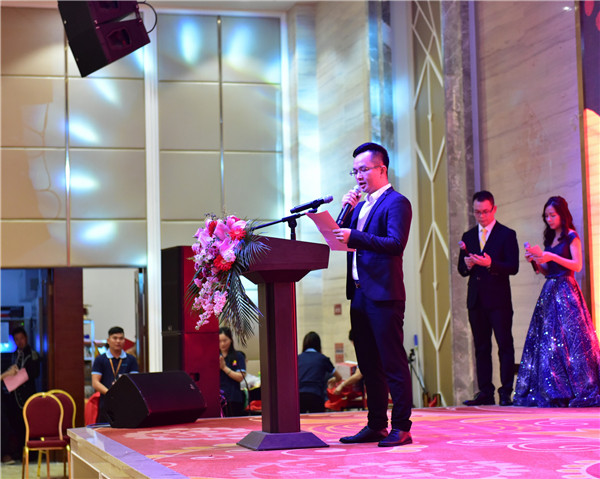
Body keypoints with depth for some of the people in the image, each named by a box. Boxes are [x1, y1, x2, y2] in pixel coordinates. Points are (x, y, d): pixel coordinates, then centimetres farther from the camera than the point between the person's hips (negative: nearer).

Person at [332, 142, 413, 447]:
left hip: (384, 295, -9)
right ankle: (376, 425, 19)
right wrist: (346, 211, 4)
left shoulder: (396, 203, -7)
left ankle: (401, 428, -2)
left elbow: (396, 244, -20)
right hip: (360, 294, 9)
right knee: (369, 365, 12)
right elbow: (343, 237, 17)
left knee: (393, 363, -6)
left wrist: (354, 237, -26)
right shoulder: (360, 206, 20)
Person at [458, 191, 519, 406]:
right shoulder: (468, 236, 15)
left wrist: (490, 264, -23)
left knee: (505, 346, -5)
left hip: (498, 299, -5)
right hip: (476, 299, 5)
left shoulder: (507, 234, 0)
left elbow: (513, 267, -8)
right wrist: (467, 265, -9)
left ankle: (506, 393, -4)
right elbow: (461, 269, 14)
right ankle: (485, 393, 10)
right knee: (481, 348, 6)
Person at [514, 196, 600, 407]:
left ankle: (579, 391, -6)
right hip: (550, 292, 7)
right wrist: (536, 261, 1)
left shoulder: (571, 237, -2)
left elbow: (577, 265, -12)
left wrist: (551, 257, -18)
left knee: (568, 338, -10)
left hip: (566, 291, -7)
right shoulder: (550, 239, 18)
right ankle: (553, 392, 3)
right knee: (547, 341, 1)